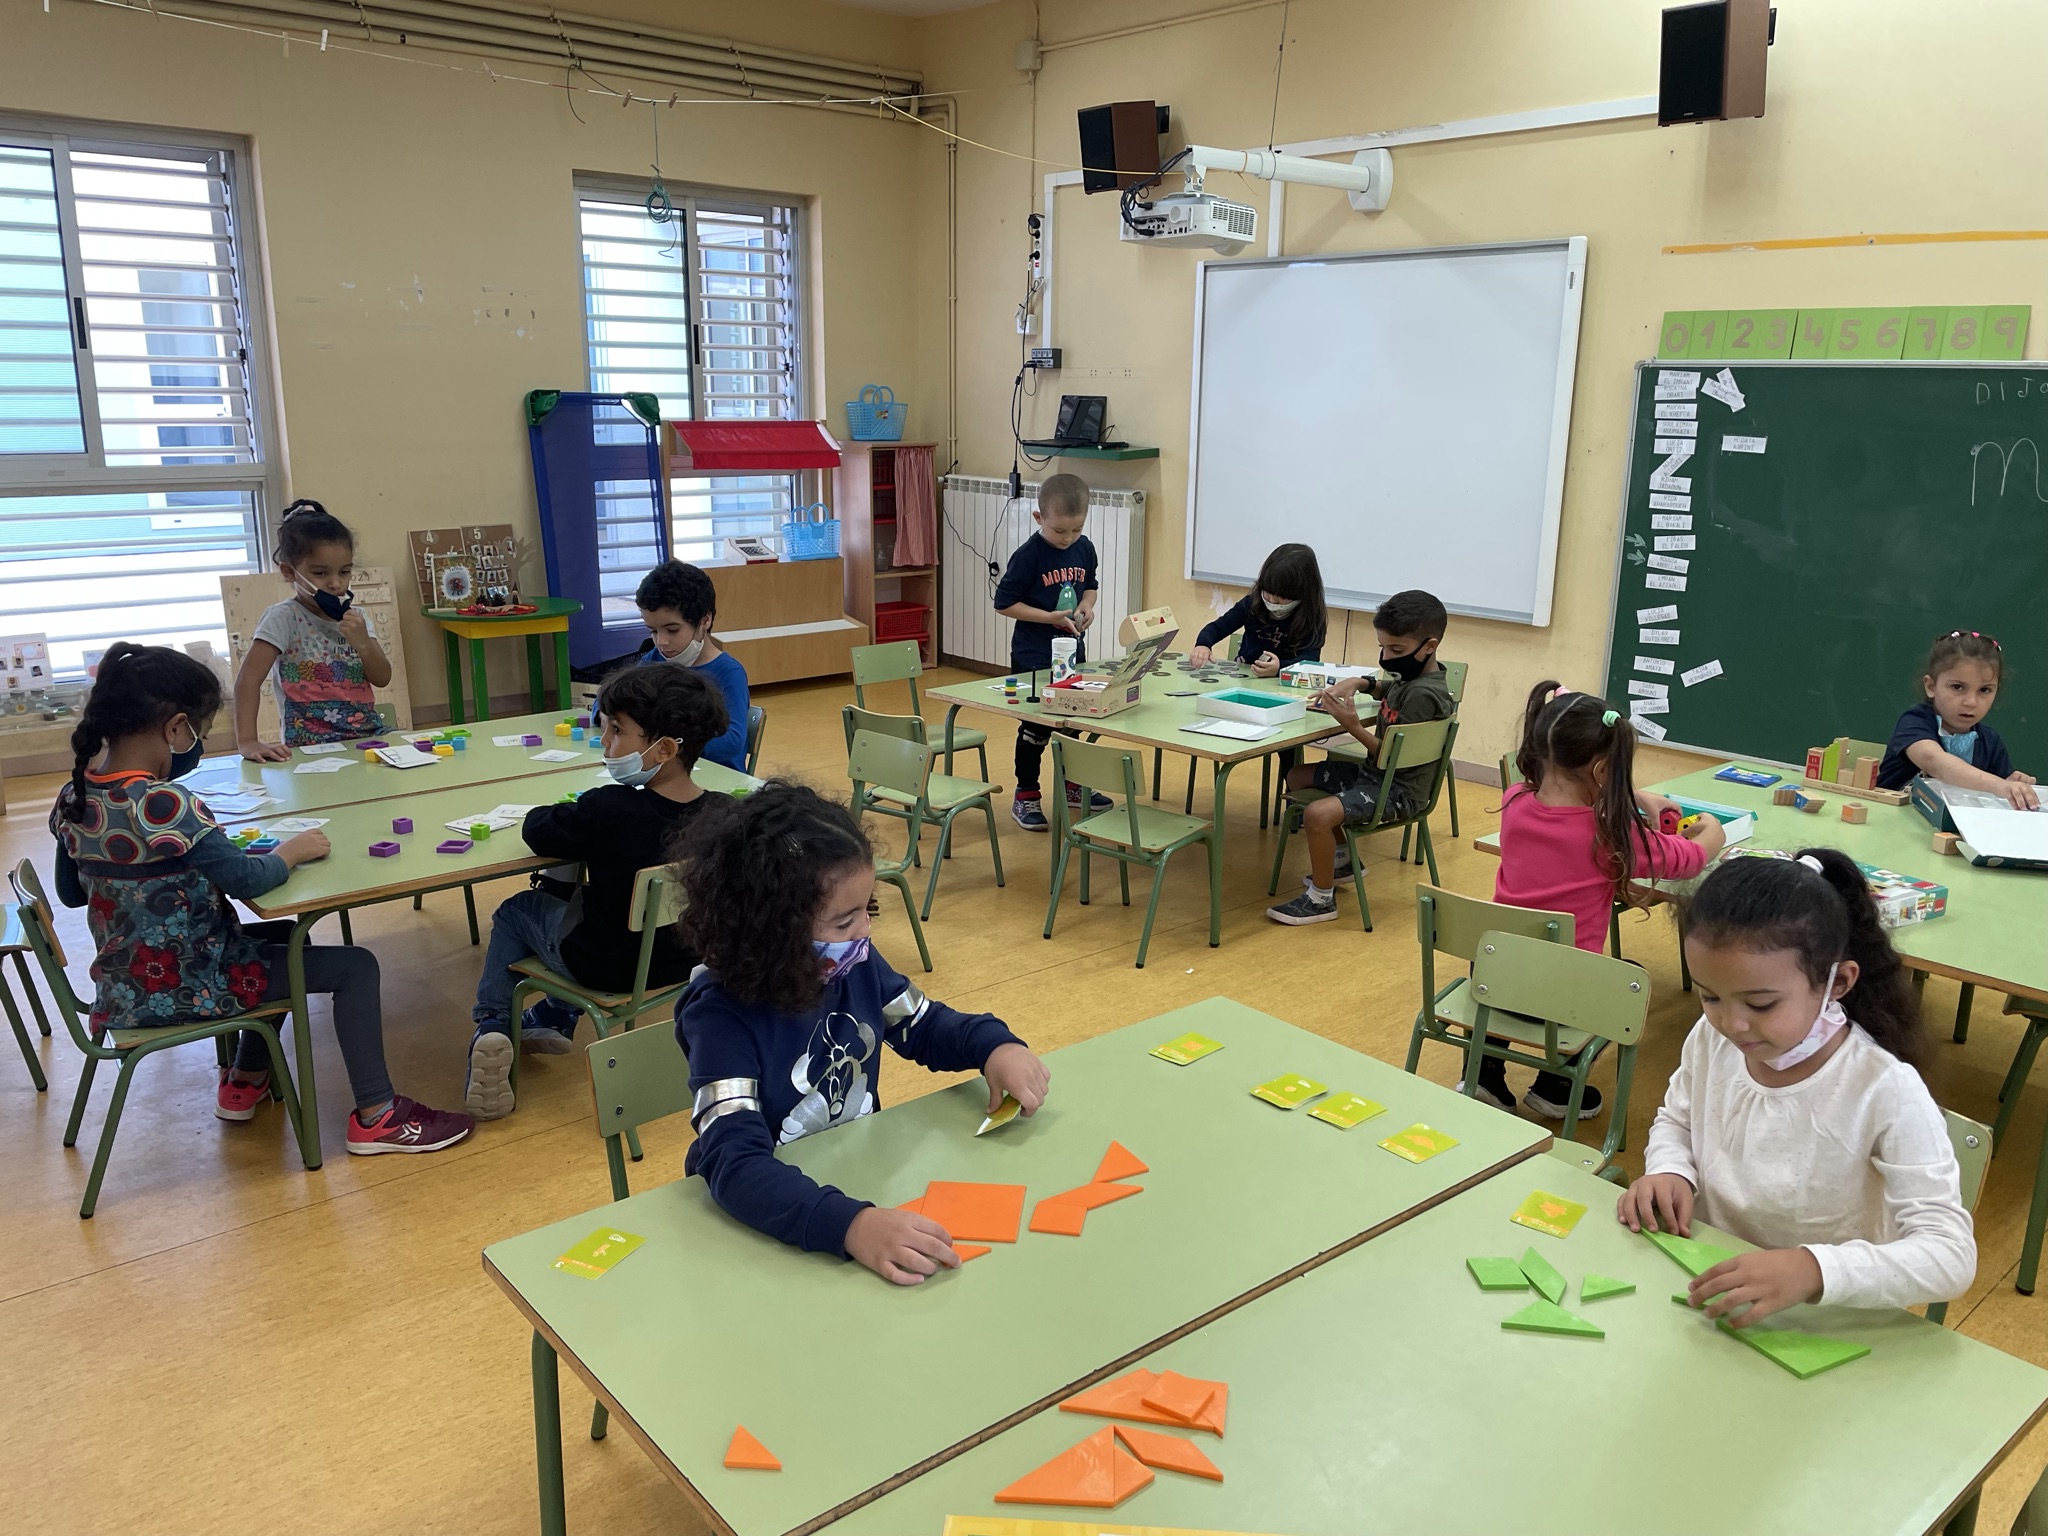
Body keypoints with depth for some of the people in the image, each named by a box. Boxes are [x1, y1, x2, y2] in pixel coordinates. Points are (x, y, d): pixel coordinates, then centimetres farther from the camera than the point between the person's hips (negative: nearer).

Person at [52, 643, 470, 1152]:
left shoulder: (72, 799, -1)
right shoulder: (164, 805, -28)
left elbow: (70, 892, 12)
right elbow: (247, 879, -28)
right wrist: (294, 850, -10)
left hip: (122, 988, 9)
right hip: (183, 989, -9)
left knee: (286, 937, 29)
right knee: (354, 966, -2)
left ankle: (246, 1083, 35)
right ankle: (376, 1117, 3)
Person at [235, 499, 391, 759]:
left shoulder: (355, 618, 13)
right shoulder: (284, 618, -5)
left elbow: (382, 678, 10)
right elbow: (248, 679, -13)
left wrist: (363, 642, -9)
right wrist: (247, 742, -23)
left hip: (368, 739, 5)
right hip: (311, 753, -5)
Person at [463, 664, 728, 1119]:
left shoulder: (607, 810, -30)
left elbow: (536, 830, -12)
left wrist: (570, 810, 7)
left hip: (607, 969, -5)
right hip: (687, 958, 5)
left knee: (515, 911, 23)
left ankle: (491, 1025, 19)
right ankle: (553, 1019, 40)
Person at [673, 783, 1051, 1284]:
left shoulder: (856, 965, -7)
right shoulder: (723, 1017, -25)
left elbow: (926, 1026, 11)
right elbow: (736, 1163, -36)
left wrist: (995, 1046, -10)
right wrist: (851, 1225, -50)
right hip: (767, 1213, -5)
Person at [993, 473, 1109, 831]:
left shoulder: (1084, 549, 0)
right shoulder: (1028, 556, -17)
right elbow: (1005, 603, -16)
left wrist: (1087, 605, -5)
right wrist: (1050, 617, -22)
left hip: (1073, 652, 6)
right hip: (1033, 657, -6)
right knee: (1035, 728, 2)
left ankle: (1071, 786, 35)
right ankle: (1025, 796, 14)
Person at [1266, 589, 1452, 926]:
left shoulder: (1424, 694, -24)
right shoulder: (1412, 676, 3)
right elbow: (1390, 692, 29)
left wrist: (1353, 726, -28)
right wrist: (1360, 682, 10)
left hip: (1399, 790, -11)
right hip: (1374, 771, 11)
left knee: (1318, 813, -30)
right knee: (1297, 777, 18)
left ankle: (1322, 898, -9)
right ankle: (1341, 858, 28)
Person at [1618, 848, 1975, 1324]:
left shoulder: (1886, 1093, -20)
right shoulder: (1711, 1038, -5)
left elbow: (1951, 1255, -23)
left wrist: (1814, 1270, -39)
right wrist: (1669, 1170, -8)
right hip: (1705, 1296, 3)